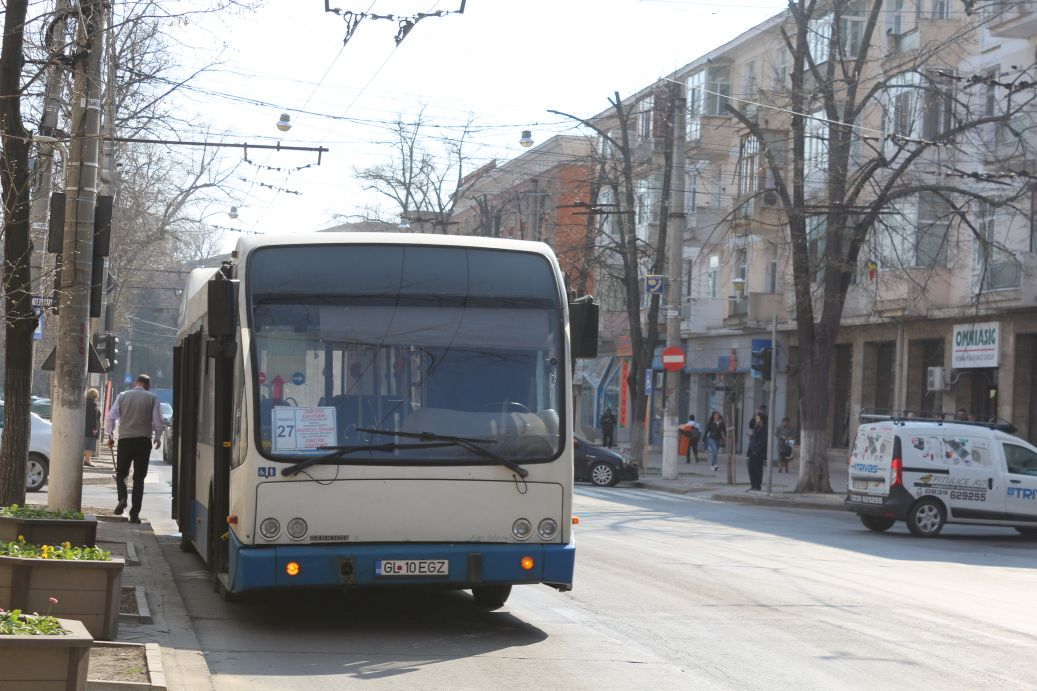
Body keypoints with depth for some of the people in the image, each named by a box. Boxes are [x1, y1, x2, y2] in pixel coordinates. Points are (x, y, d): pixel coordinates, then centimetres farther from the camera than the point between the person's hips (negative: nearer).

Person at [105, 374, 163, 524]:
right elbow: (158, 421, 0)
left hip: (124, 439, 1)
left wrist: (110, 435, 15)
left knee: (121, 473, 15)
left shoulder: (122, 396, 4)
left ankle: (122, 498, -13)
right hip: (143, 440, -1)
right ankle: (134, 514, 1)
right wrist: (158, 438, 16)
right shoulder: (152, 398, 1)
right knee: (139, 478, 5)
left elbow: (110, 417, 1)